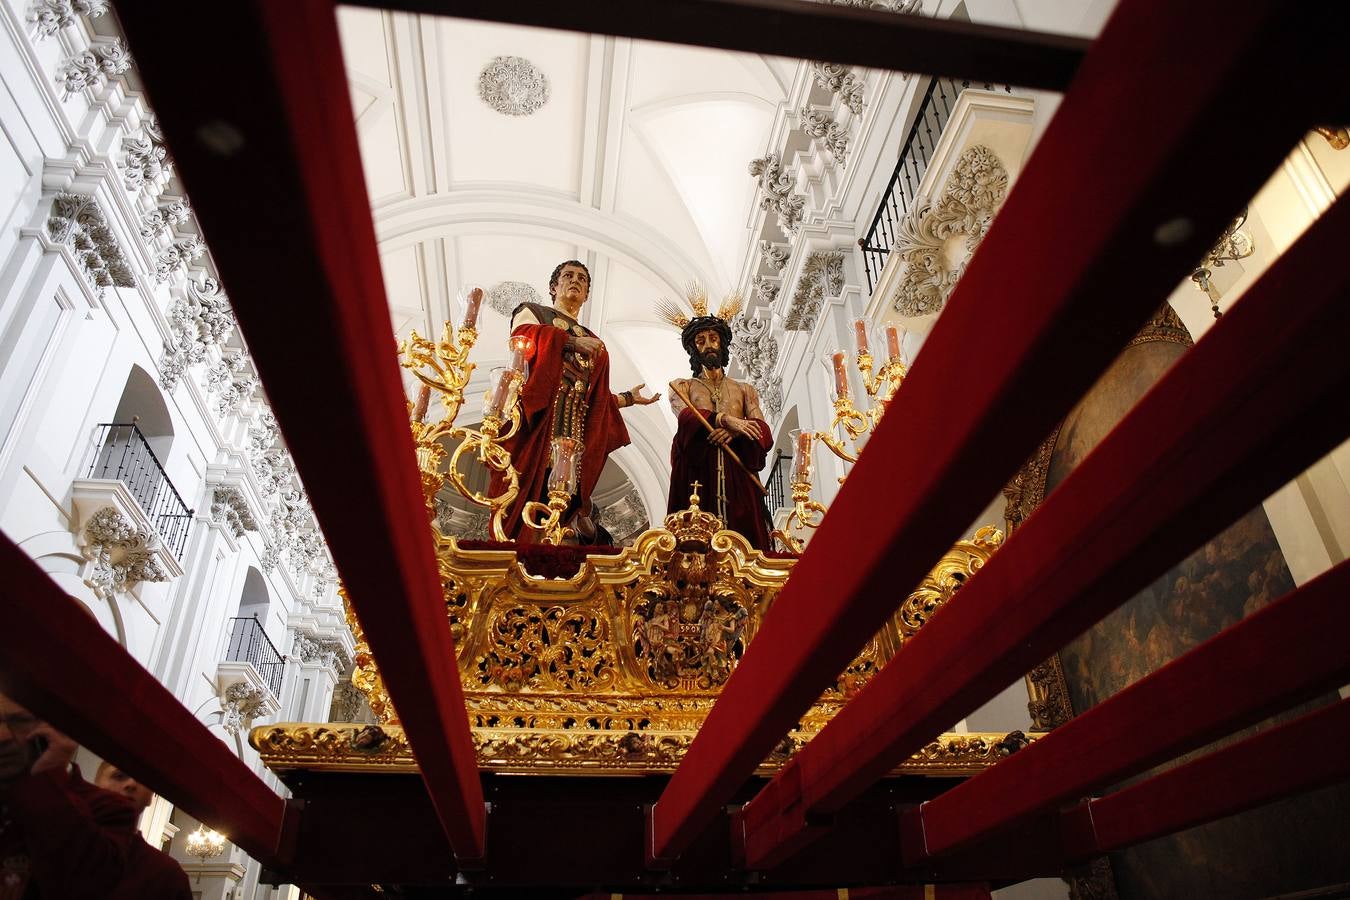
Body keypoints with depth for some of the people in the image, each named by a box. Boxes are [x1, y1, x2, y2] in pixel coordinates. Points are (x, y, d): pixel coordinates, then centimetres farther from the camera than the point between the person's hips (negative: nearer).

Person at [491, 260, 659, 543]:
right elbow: (523, 337, -8)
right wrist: (571, 342, -11)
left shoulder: (592, 342, 31)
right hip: (538, 424, -5)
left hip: (576, 432, 5)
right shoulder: (532, 312, 18)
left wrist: (628, 398, 20)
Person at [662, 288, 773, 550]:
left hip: (738, 476, 2)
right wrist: (725, 419, -19)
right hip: (696, 474, -2)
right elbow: (685, 418, -4)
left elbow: (764, 434, 7)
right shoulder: (681, 387, 18)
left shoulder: (745, 390, 22)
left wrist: (733, 431, -13)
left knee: (742, 537, -10)